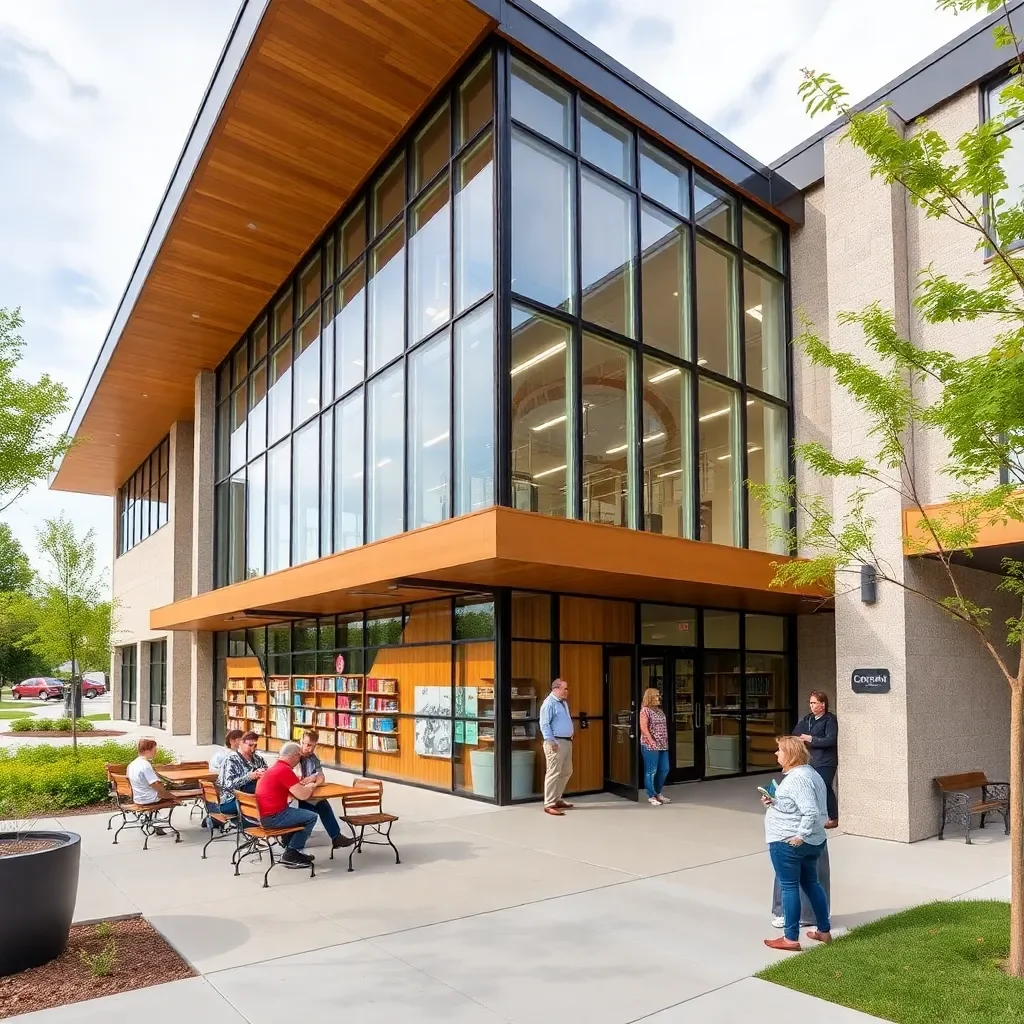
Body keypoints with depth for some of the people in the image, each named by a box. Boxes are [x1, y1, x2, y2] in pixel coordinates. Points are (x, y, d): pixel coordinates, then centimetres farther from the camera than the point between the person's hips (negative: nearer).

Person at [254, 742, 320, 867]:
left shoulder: (274, 767, 14)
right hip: (273, 817, -10)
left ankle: (292, 850, 24)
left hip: (264, 815, 10)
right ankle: (290, 854, 5)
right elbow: (303, 796, -18)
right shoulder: (285, 770, -18)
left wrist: (304, 786, 10)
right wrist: (310, 787, 2)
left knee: (302, 814, 27)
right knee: (311, 817, 0)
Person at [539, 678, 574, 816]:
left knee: (566, 772, 17)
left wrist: (571, 735, 16)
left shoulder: (563, 702, 16)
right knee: (554, 773, -8)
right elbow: (544, 725, -18)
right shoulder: (549, 703, -13)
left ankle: (557, 799, 28)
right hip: (556, 742, -10)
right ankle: (549, 804, -4)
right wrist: (551, 741, -23)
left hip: (567, 741, 10)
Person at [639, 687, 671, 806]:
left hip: (663, 745, 8)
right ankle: (651, 796, 8)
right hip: (650, 746, -8)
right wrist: (652, 741, -20)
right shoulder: (645, 710, -9)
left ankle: (658, 793, 27)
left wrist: (665, 740, 11)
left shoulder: (659, 710, 16)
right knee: (651, 771, -2)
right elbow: (643, 727, -16)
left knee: (664, 769, 11)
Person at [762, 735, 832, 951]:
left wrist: (800, 836, -24)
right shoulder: (808, 772, 9)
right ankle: (824, 931, 30)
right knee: (811, 884, 20)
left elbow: (812, 812, -29)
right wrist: (773, 803, 7)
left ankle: (791, 939, 10)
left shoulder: (797, 778, -23)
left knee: (789, 887, 1)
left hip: (788, 842, -10)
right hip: (813, 842, 10)